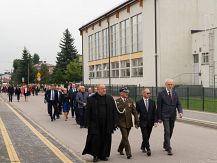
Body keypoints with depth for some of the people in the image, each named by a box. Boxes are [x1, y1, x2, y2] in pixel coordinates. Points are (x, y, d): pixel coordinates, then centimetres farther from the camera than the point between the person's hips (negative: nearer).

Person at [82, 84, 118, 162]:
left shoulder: (110, 98, 6)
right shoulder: (91, 99, -1)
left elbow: (114, 111, 7)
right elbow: (88, 112, 0)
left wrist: (115, 123, 2)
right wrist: (88, 124, -4)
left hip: (107, 124, 2)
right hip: (95, 124, -2)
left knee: (106, 140, 6)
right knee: (95, 139, -2)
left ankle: (103, 155, 20)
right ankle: (95, 155, 14)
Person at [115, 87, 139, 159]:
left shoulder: (130, 101, 7)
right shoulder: (117, 101, -5)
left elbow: (134, 112, 6)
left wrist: (136, 121, 0)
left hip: (129, 122, 4)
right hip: (122, 122, -4)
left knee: (125, 137, 14)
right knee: (125, 138, -9)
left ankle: (120, 149, 35)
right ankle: (128, 153, -7)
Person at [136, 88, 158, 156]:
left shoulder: (152, 102, 5)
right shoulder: (139, 102, -3)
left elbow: (155, 113, 4)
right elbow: (136, 113, 0)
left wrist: (155, 121, -5)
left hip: (150, 122, 3)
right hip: (143, 122, -3)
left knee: (147, 136, 12)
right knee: (145, 136, -10)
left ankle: (143, 147, 33)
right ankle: (148, 149, -10)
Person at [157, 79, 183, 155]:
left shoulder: (175, 93, 7)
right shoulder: (161, 94, -6)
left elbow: (178, 104, 6)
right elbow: (159, 106, -4)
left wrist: (180, 112, -14)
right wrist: (159, 117, -5)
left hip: (173, 116, 5)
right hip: (165, 116, -5)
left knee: (170, 132, 14)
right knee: (167, 132, -12)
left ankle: (165, 145, 32)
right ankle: (169, 149, -11)